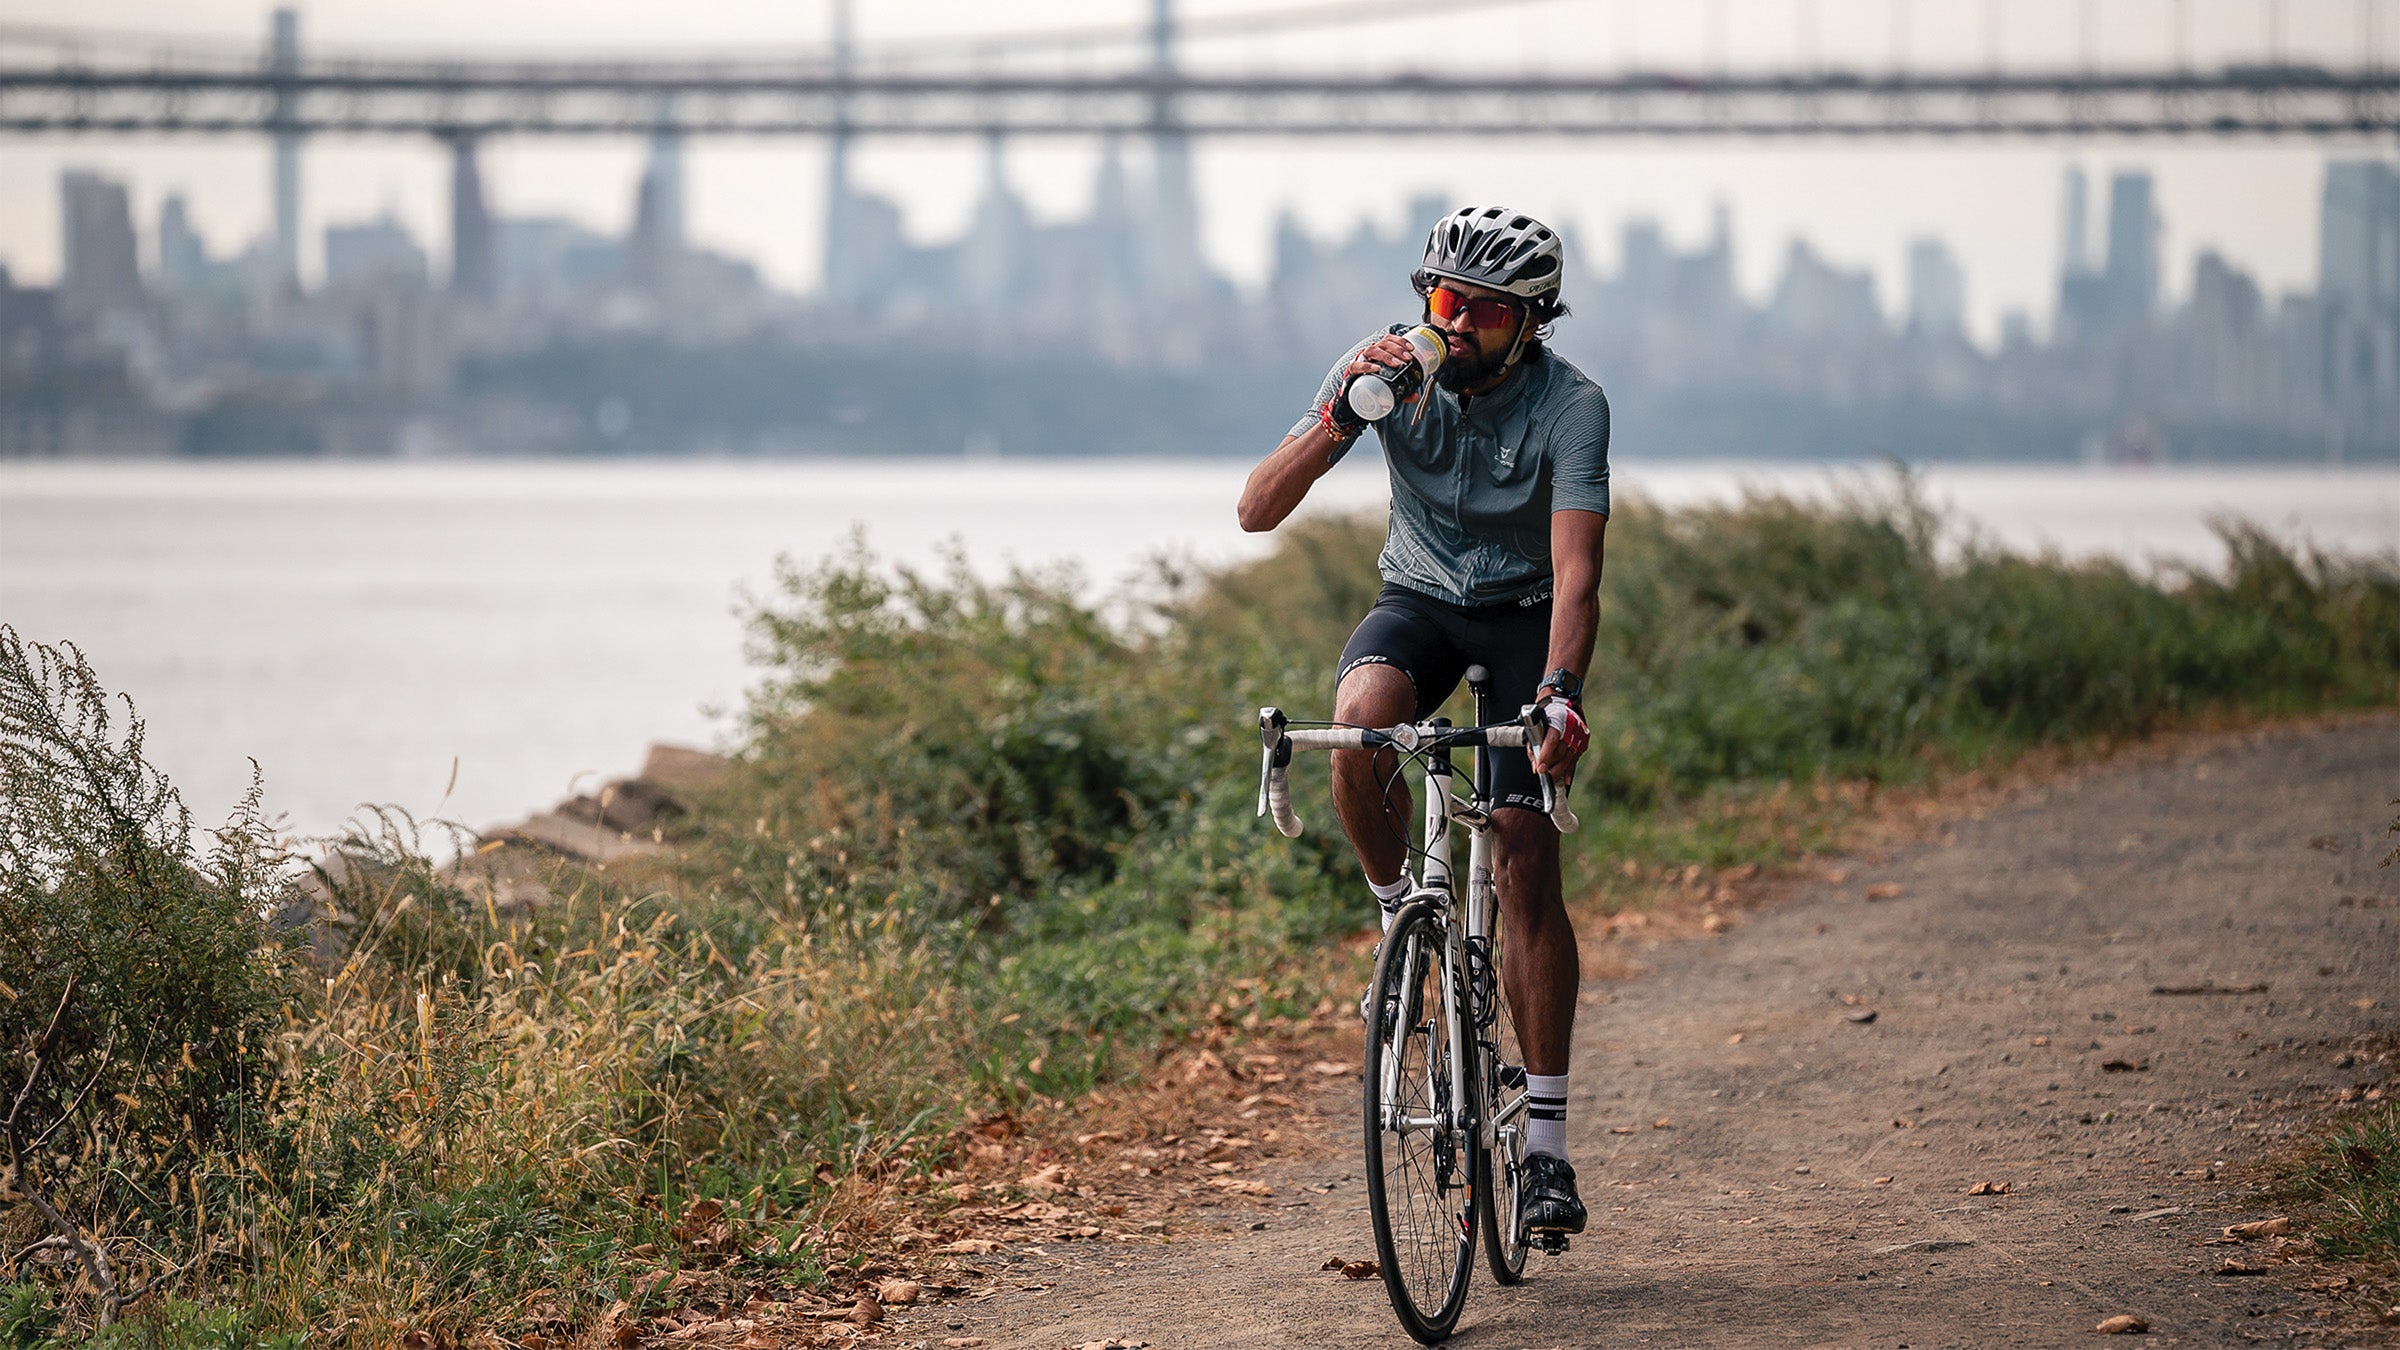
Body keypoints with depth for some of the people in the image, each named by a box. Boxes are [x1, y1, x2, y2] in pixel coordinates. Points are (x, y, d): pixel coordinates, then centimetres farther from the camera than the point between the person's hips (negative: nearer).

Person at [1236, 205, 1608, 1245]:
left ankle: (1547, 1139, -9)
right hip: (1418, 598, 2)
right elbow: (1258, 508, -20)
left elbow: (1577, 571, -34)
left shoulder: (1570, 406, -24)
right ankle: (1399, 914, -7)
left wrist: (1560, 691, -51)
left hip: (1525, 617, -2)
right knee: (1363, 716, -35)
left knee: (1526, 859, -15)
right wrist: (1336, 420, -37)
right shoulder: (1386, 368, -16)